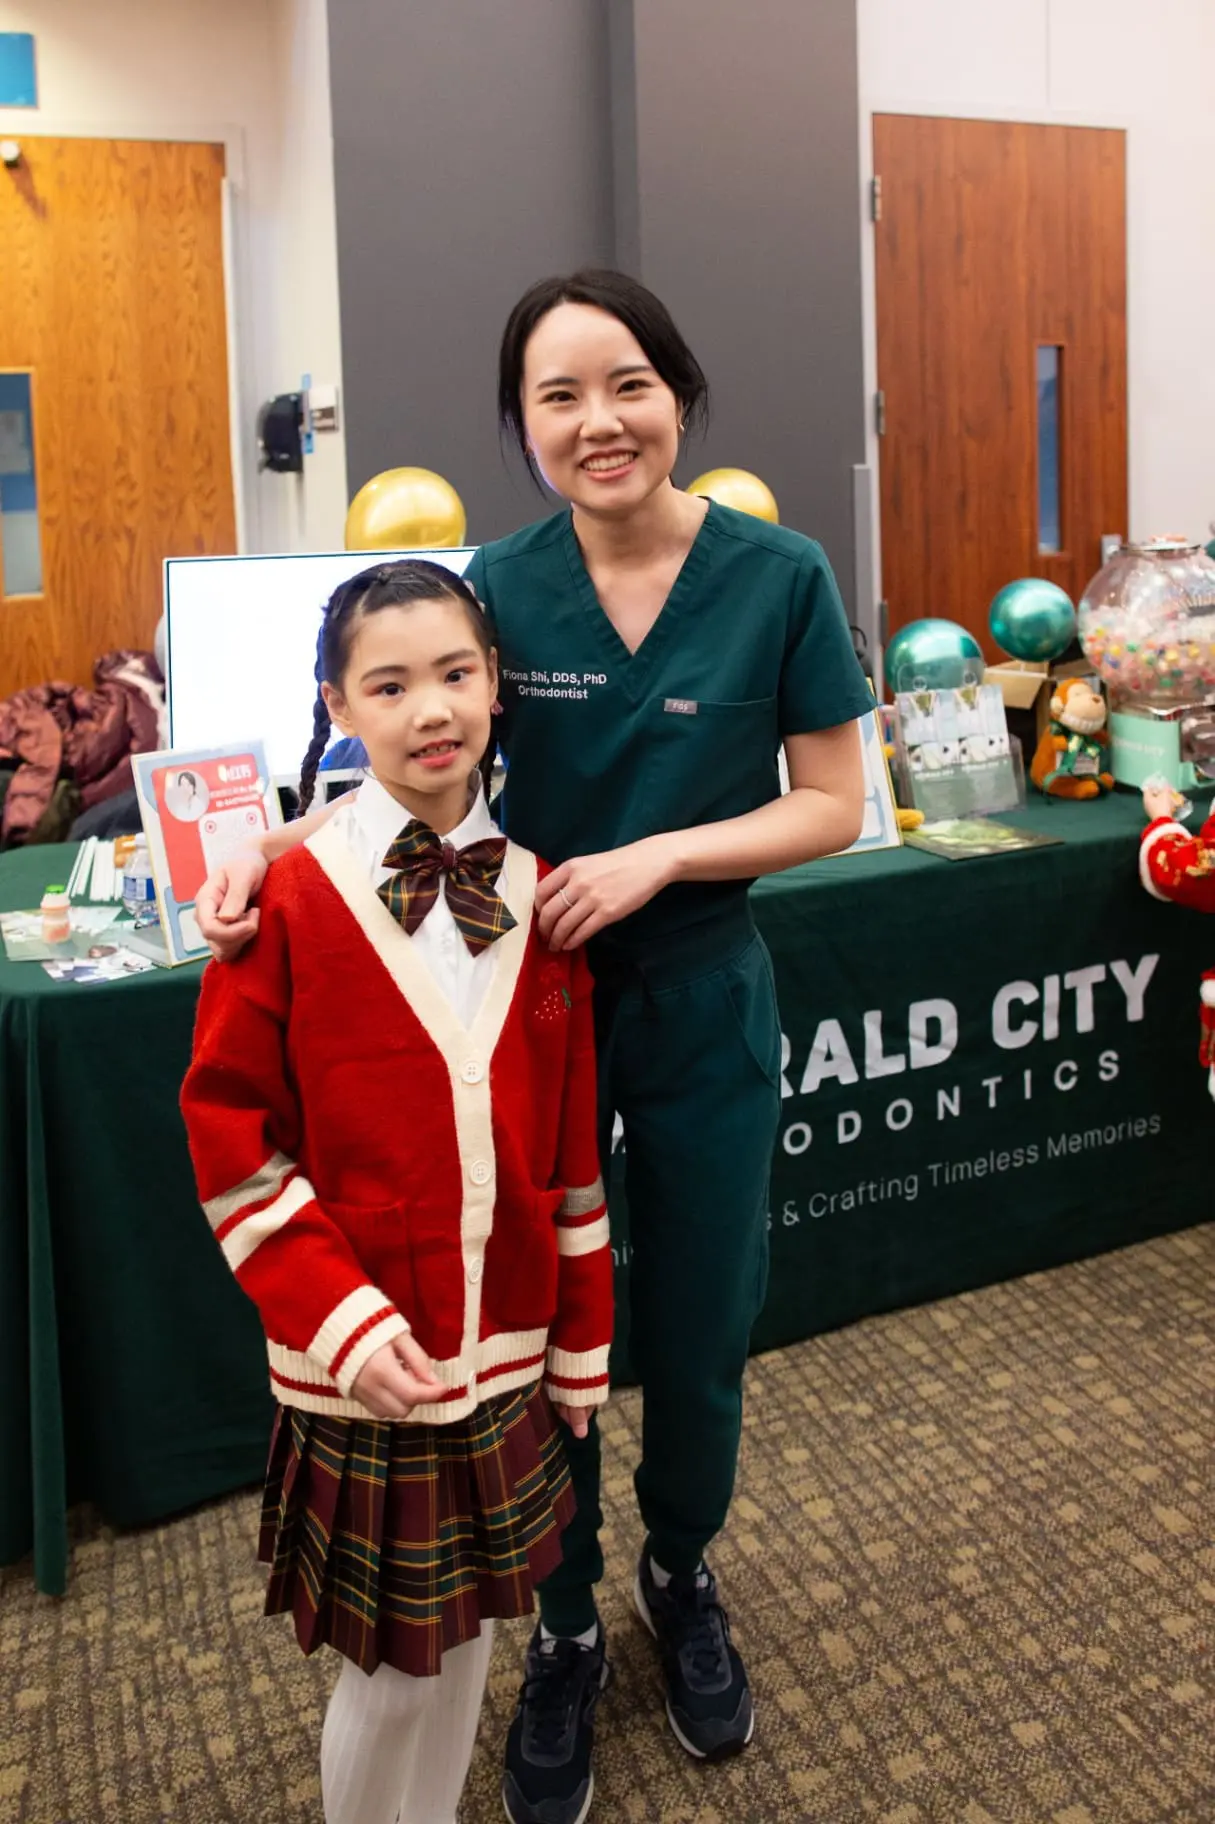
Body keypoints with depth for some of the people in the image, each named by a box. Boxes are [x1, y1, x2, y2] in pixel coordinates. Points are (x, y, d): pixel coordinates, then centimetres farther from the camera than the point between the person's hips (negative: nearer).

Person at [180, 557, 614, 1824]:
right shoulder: (291, 895, -13)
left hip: (505, 1353, 4)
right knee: (392, 1667, 10)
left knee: (464, 1632, 20)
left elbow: (571, 1145, 4)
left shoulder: (535, 897, 0)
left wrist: (581, 1343, 9)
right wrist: (337, 1316, -16)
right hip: (362, 1364, -4)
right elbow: (226, 1129, -9)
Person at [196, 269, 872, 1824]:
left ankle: (682, 1580, 47)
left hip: (701, 1005, 0)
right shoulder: (498, 585, -6)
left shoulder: (777, 577, -10)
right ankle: (564, 1634, 39)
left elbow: (833, 806, -6)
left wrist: (657, 855, -19)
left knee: (696, 1333, 15)